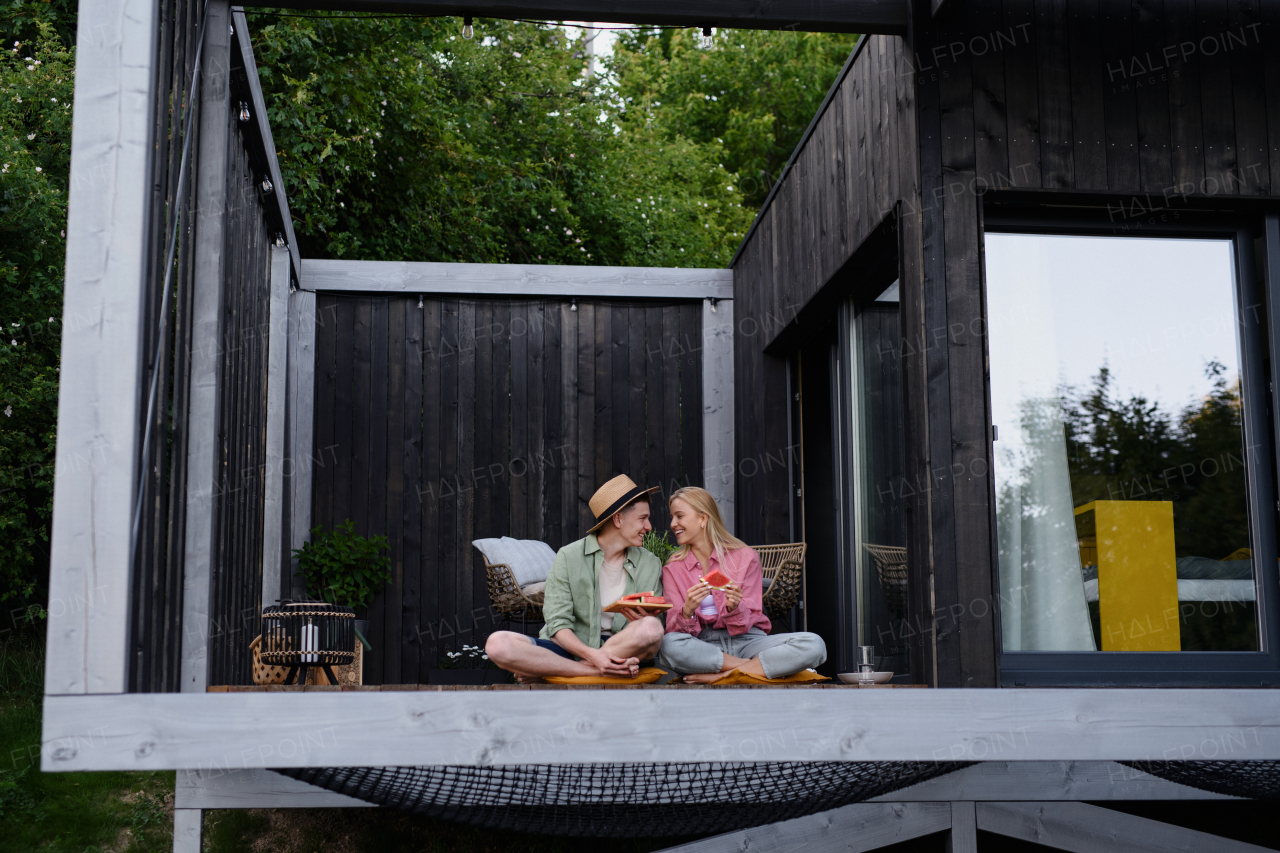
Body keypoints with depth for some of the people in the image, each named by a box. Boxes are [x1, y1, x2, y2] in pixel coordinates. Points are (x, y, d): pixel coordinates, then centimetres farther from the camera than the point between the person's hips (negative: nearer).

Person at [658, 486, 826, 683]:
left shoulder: (745, 558, 5)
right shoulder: (673, 569, 9)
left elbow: (747, 623, 2)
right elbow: (675, 631, 0)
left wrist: (734, 608, -20)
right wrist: (687, 611, -22)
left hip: (745, 640, 0)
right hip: (703, 646, 0)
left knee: (813, 644, -26)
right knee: (667, 645, -37)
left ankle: (721, 675, -26)